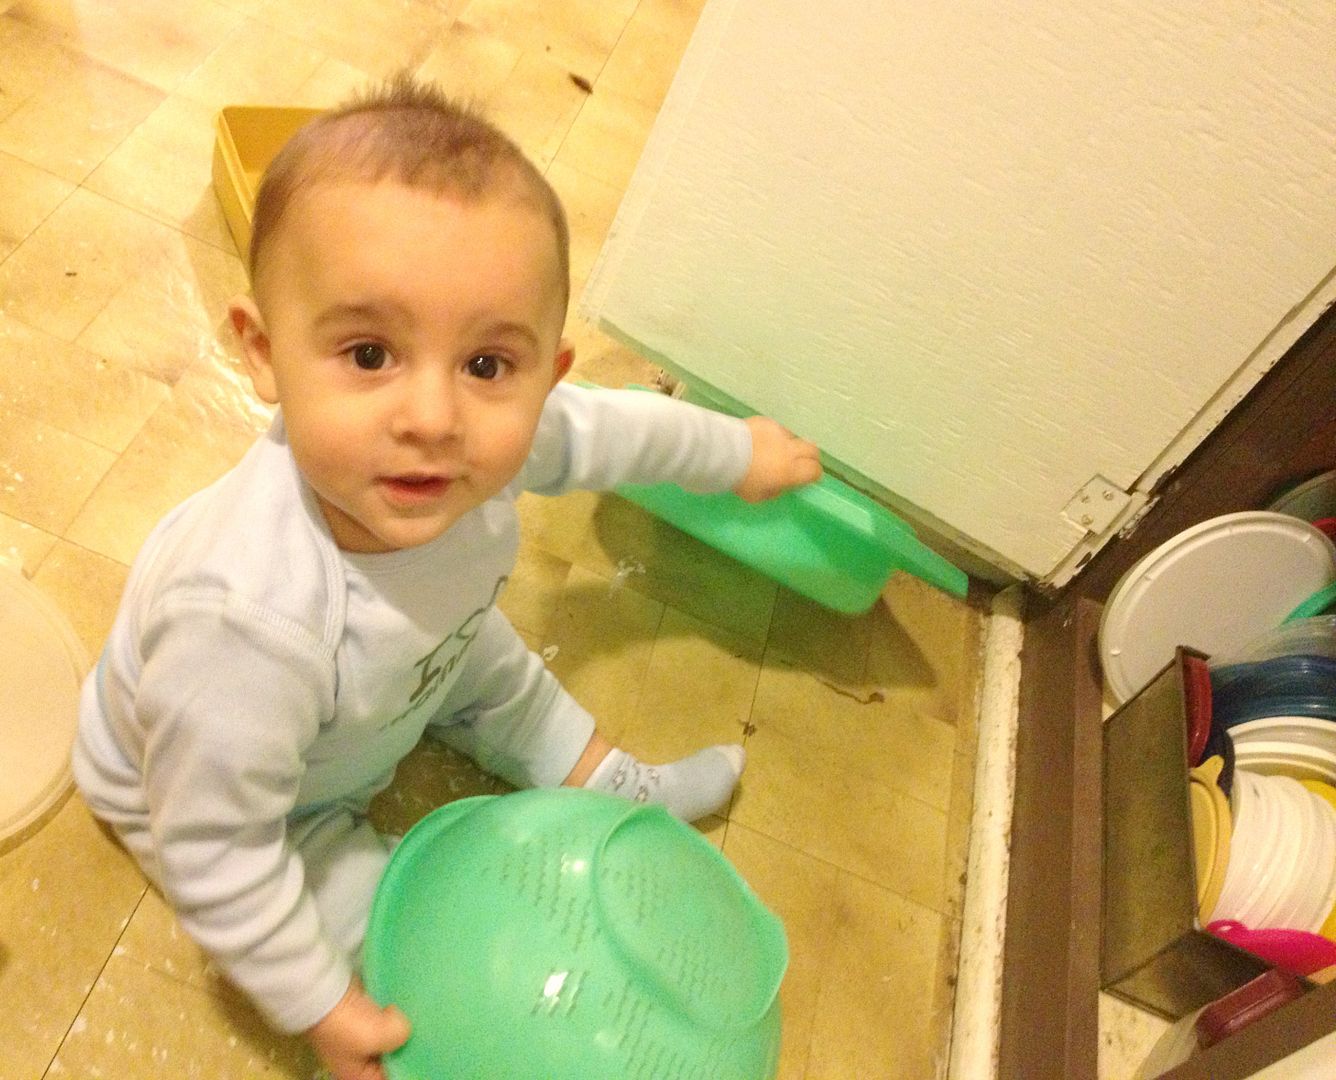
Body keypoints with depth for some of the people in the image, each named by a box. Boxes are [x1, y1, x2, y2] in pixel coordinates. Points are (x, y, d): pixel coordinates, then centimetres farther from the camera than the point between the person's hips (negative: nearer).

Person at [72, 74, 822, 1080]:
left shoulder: (492, 432, -32)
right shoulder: (246, 623, -49)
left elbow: (612, 428, -9)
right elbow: (215, 856, -32)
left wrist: (739, 451, 8)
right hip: (203, 778, -5)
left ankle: (618, 788, 40)